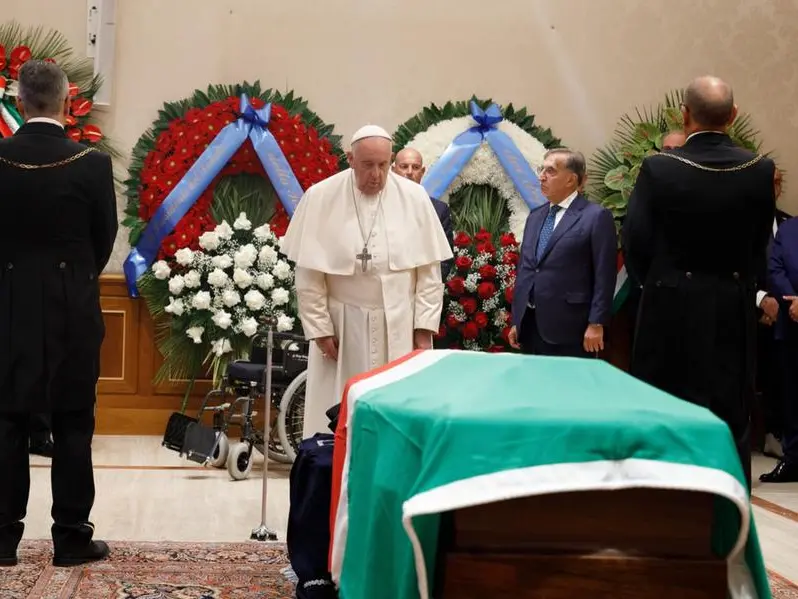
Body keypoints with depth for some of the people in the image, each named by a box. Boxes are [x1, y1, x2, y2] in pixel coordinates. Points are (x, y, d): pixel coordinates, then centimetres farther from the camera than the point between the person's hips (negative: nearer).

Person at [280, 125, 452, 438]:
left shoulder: (414, 197, -2)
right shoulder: (320, 197, -6)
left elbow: (429, 270, 1)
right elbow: (308, 274, -3)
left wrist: (425, 327, -2)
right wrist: (320, 328, -5)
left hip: (401, 325, 1)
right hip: (343, 324, -1)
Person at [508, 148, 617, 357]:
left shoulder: (597, 217, -5)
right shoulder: (535, 216, 16)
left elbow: (604, 274, -9)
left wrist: (596, 324, -14)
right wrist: (516, 321, 14)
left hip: (568, 329, -6)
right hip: (530, 325, 6)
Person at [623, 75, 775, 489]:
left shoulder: (658, 168, -12)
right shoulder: (760, 170, -5)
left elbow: (635, 242, -7)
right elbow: (759, 245, 2)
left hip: (672, 308, -2)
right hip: (734, 310, 2)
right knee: (730, 420, 11)